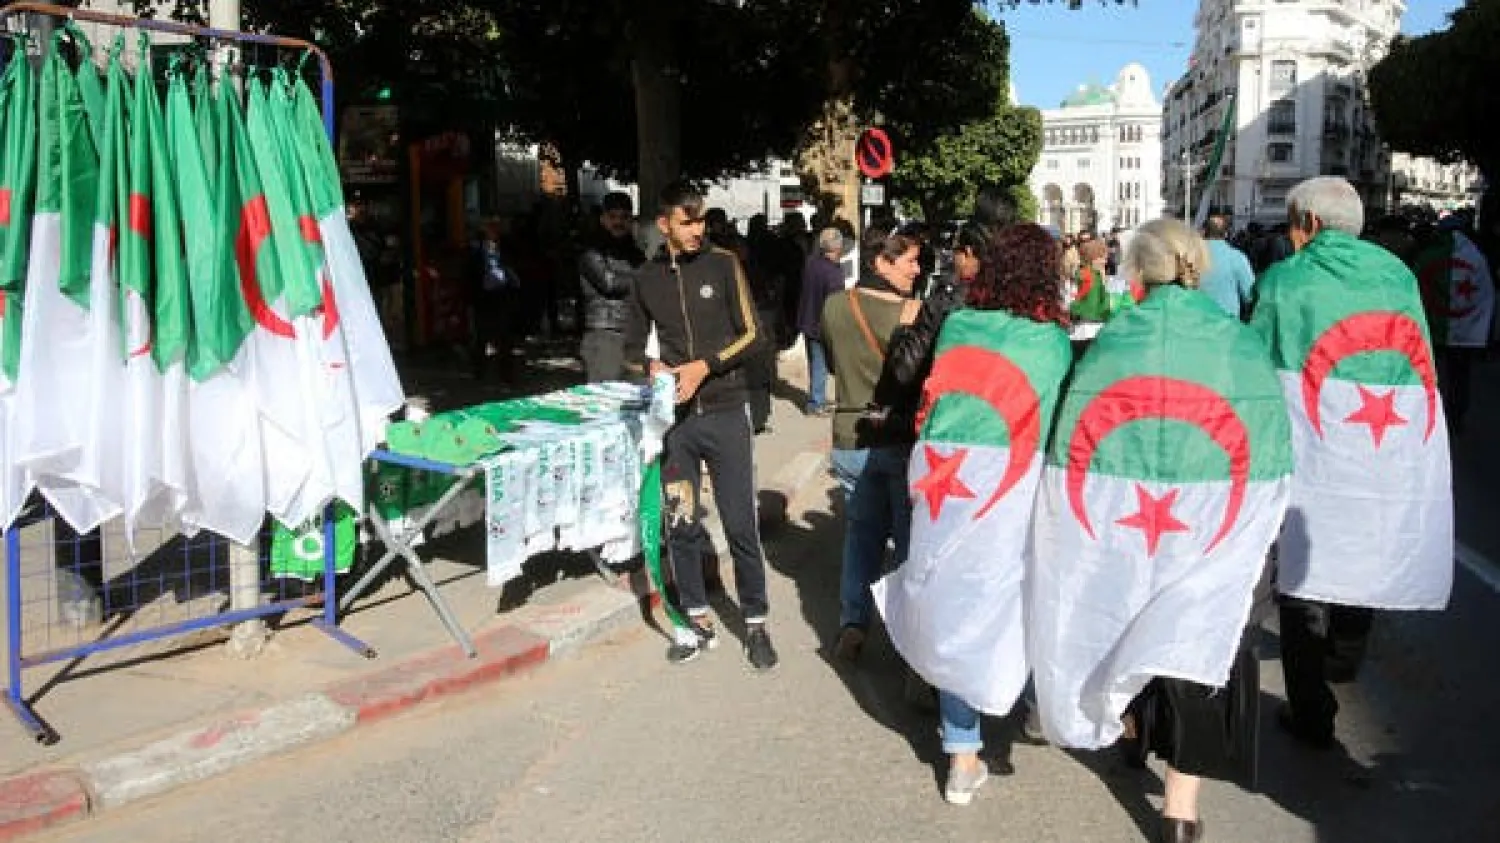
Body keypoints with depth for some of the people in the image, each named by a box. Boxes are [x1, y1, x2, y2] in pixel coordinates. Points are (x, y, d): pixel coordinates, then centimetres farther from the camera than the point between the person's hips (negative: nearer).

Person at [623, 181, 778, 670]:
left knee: (741, 525, 0)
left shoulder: (723, 265, 0)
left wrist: (704, 366, -14)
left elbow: (753, 336, -3)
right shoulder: (647, 279, 8)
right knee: (680, 526, 7)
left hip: (725, 414, -2)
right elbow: (632, 349, 15)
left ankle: (756, 625, 14)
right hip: (674, 418, 3)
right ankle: (698, 624, 22)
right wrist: (652, 366, -7)